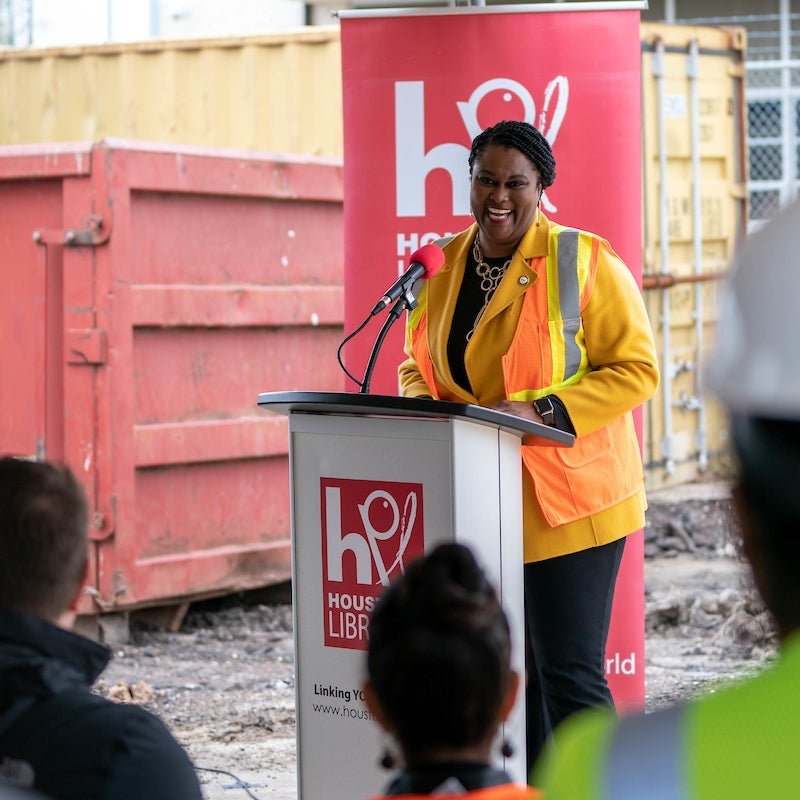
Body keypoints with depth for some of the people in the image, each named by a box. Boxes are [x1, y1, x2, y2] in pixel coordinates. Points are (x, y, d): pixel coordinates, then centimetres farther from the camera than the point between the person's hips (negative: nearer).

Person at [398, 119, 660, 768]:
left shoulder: (585, 263, -8)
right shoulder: (441, 268, 9)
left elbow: (637, 368, -9)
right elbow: (416, 368, 20)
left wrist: (539, 410, -21)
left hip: (567, 502, -6)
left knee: (569, 675, -7)